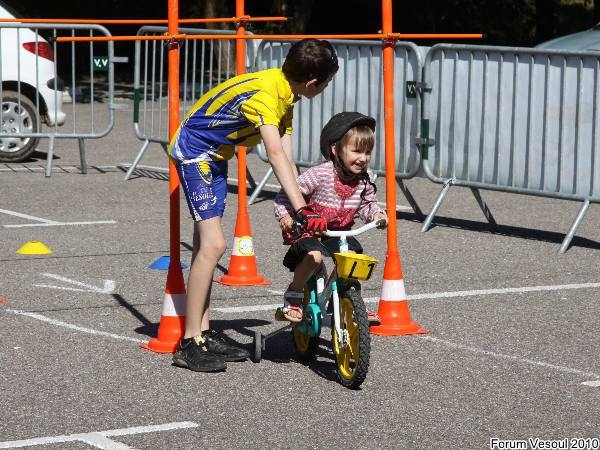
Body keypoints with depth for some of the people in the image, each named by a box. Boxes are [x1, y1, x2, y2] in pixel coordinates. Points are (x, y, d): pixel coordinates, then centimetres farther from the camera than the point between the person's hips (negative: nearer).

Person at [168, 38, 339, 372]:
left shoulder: (285, 95, 3)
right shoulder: (264, 93, -28)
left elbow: (287, 157, 0)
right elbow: (275, 155, -38)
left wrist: (300, 207, -7)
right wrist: (302, 209, -45)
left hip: (214, 157, 10)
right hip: (193, 152, -10)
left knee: (207, 244, 13)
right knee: (213, 244, -16)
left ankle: (203, 333, 19)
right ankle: (190, 344, -13)